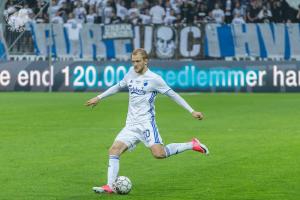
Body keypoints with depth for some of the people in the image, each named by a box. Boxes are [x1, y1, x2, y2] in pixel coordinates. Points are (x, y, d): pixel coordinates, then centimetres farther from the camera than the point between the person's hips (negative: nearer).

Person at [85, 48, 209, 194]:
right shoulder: (131, 72, 10)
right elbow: (118, 86, 28)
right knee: (114, 150, -9)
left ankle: (193, 145, -5)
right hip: (131, 124, 6)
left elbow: (172, 94, -2)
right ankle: (110, 186, -10)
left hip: (146, 122, -6)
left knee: (158, 153, -22)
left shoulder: (154, 79, -7)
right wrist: (99, 98, 32)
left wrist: (192, 111, -3)